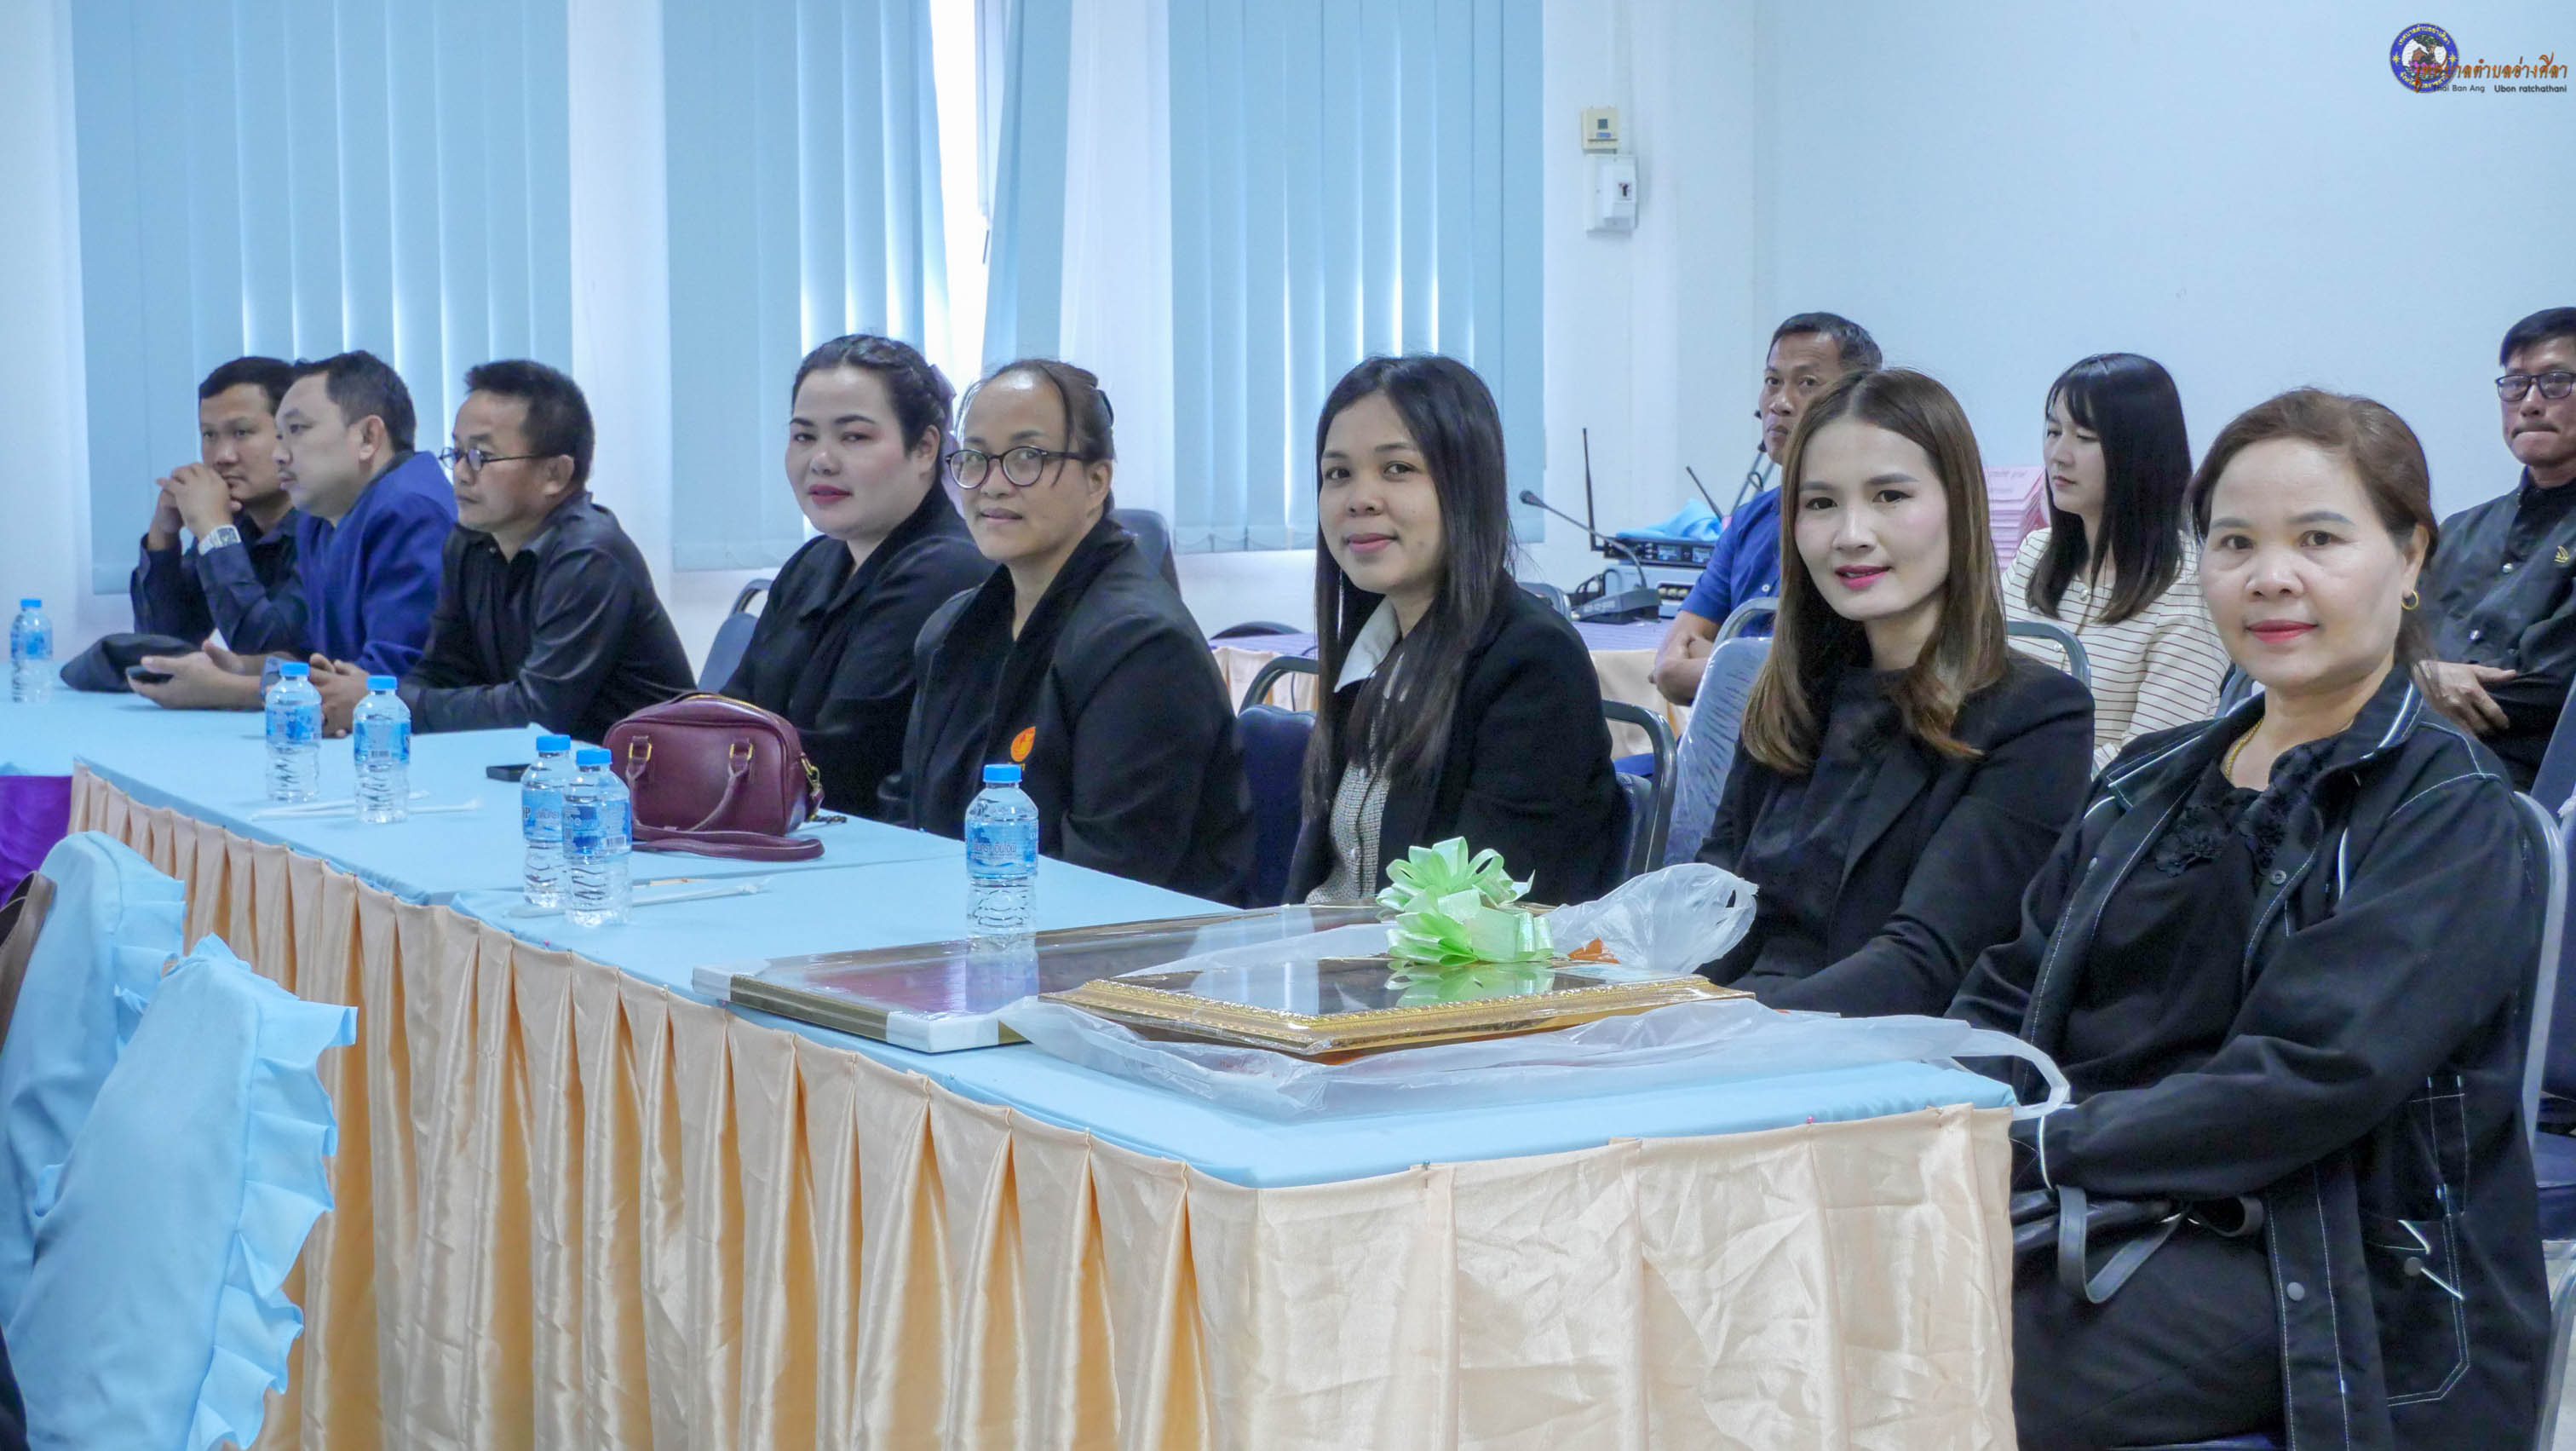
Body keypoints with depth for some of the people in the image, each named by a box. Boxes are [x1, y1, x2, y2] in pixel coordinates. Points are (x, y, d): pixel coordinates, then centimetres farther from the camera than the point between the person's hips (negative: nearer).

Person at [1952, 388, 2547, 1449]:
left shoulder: (2451, 814, -4)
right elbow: (2008, 997, 13)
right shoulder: (2156, 782, 17)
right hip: (2110, 1223, 6)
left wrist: (2028, 1151, -21)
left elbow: (2310, 1080, -17)